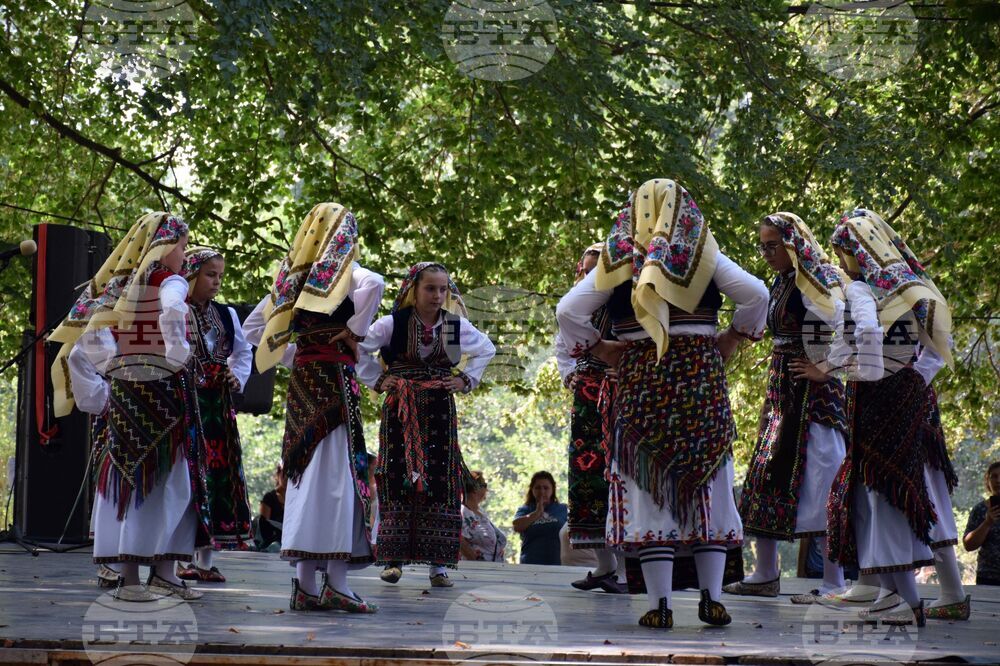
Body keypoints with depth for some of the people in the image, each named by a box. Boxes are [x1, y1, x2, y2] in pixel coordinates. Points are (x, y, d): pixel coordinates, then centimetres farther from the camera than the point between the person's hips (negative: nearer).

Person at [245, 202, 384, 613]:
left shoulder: (290, 276, 14)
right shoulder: (341, 269, -4)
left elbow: (252, 327, 21)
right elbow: (373, 284, -27)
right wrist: (356, 331, -15)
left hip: (301, 380, 6)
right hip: (334, 376, -6)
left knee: (306, 472, 8)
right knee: (336, 472, -8)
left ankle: (305, 583, 9)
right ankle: (335, 582, -13)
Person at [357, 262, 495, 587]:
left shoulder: (456, 325, 2)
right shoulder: (393, 324, -5)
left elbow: (486, 349, 18)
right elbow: (358, 347, 3)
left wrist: (466, 379, 7)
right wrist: (376, 379, -1)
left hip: (439, 411, 2)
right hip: (400, 410, -2)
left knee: (440, 481, -1)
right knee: (397, 479, -3)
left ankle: (437, 563, 2)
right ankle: (393, 558, 2)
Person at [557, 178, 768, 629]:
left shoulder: (618, 261, 4)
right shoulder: (702, 254, 4)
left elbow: (567, 311, -3)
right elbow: (756, 295, -5)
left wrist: (598, 348, 7)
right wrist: (734, 338, 7)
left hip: (639, 381, 0)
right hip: (701, 376, 0)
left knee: (648, 489, 2)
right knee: (708, 487, 8)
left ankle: (659, 604, -1)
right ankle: (711, 596, 5)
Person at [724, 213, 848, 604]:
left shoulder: (821, 278, -12)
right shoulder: (780, 284, 15)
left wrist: (826, 369, -19)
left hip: (815, 394, -9)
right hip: (781, 391, 10)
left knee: (820, 483, -9)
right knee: (766, 473, 10)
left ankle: (834, 583, -5)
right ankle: (765, 576, 18)